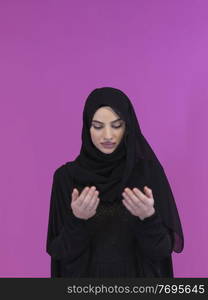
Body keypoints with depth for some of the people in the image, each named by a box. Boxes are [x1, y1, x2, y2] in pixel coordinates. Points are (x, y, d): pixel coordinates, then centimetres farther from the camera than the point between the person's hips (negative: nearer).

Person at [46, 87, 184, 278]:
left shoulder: (149, 170, -11)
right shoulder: (67, 176, -10)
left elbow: (163, 247, -12)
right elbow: (60, 250, -11)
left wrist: (148, 217, -31)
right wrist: (77, 220, -29)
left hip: (137, 284, 0)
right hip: (87, 284, 0)